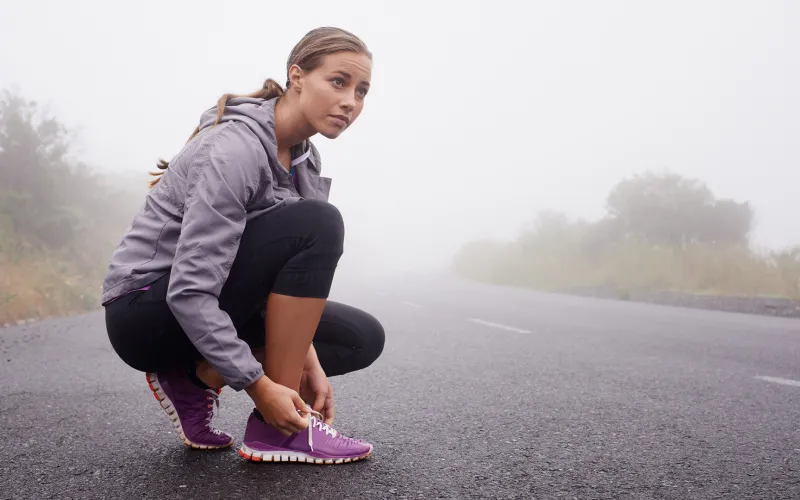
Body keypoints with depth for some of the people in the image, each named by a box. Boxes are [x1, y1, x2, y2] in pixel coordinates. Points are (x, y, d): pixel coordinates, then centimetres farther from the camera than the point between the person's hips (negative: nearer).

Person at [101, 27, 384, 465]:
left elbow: (293, 271, 3)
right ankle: (276, 428, -20)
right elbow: (189, 292, -29)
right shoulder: (236, 148, -24)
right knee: (317, 224, -26)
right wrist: (258, 386, -27)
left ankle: (194, 376, 1)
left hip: (211, 310, 8)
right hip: (148, 310, -8)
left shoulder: (302, 158, 4)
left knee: (362, 337, 2)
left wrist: (306, 359, -10)